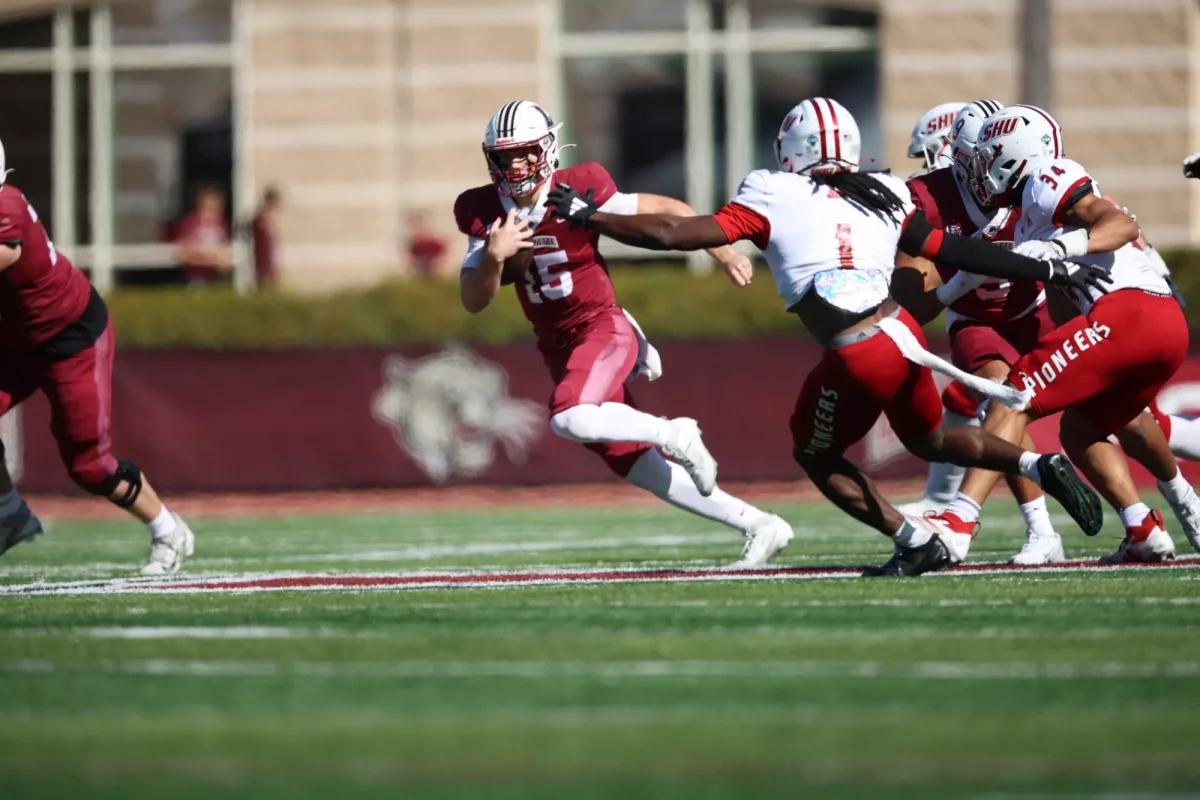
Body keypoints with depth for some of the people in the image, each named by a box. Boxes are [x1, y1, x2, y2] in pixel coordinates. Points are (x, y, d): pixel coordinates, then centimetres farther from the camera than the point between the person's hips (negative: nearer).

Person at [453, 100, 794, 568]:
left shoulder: (580, 193, -15)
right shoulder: (483, 213, -2)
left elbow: (667, 212, -5)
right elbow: (474, 302, -5)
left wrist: (722, 253, -10)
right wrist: (494, 256, -23)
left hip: (603, 330, -6)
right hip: (558, 349, 6)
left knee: (571, 419, -34)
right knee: (639, 471, 5)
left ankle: (673, 435, -11)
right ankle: (758, 526, 15)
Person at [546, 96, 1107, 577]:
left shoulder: (774, 200, 1)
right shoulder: (882, 198, 13)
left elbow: (675, 234, -2)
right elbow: (955, 252, 15)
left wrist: (587, 216, 7)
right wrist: (1049, 269, 25)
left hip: (858, 360, -5)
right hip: (906, 337, 5)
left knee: (817, 456, 21)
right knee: (931, 441, 31)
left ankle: (918, 542, 10)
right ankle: (1041, 466, 11)